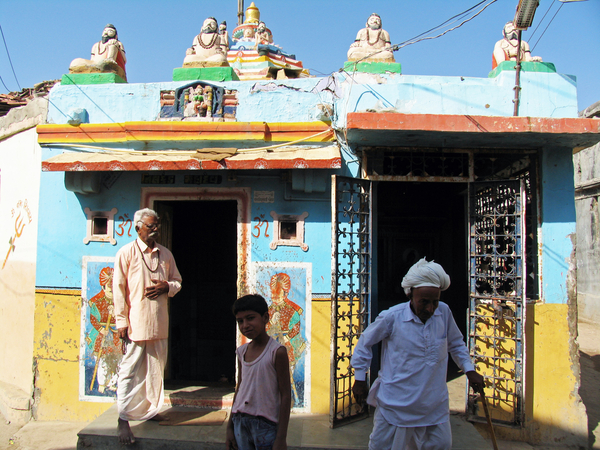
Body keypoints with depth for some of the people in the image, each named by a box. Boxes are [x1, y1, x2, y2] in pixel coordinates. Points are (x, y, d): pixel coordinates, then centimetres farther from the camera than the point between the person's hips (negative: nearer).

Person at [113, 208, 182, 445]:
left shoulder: (165, 254, 9)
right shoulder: (126, 252, -5)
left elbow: (177, 281, 18)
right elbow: (119, 289, -6)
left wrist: (166, 286, -6)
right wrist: (122, 321, -10)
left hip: (159, 323, 5)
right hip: (136, 322, -5)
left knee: (156, 370, 14)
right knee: (130, 371, -2)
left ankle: (151, 410, 31)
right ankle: (123, 419, 7)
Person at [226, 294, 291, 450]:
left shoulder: (277, 351, -12)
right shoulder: (242, 351, 7)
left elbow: (286, 395, -11)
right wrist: (230, 426, 15)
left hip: (265, 424, -5)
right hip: (240, 421, 5)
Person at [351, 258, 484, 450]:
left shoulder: (444, 313, -6)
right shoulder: (391, 317, -17)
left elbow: (456, 344, 14)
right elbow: (365, 344, -2)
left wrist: (469, 370, 5)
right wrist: (359, 380, 2)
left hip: (434, 404, 4)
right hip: (396, 404, -3)